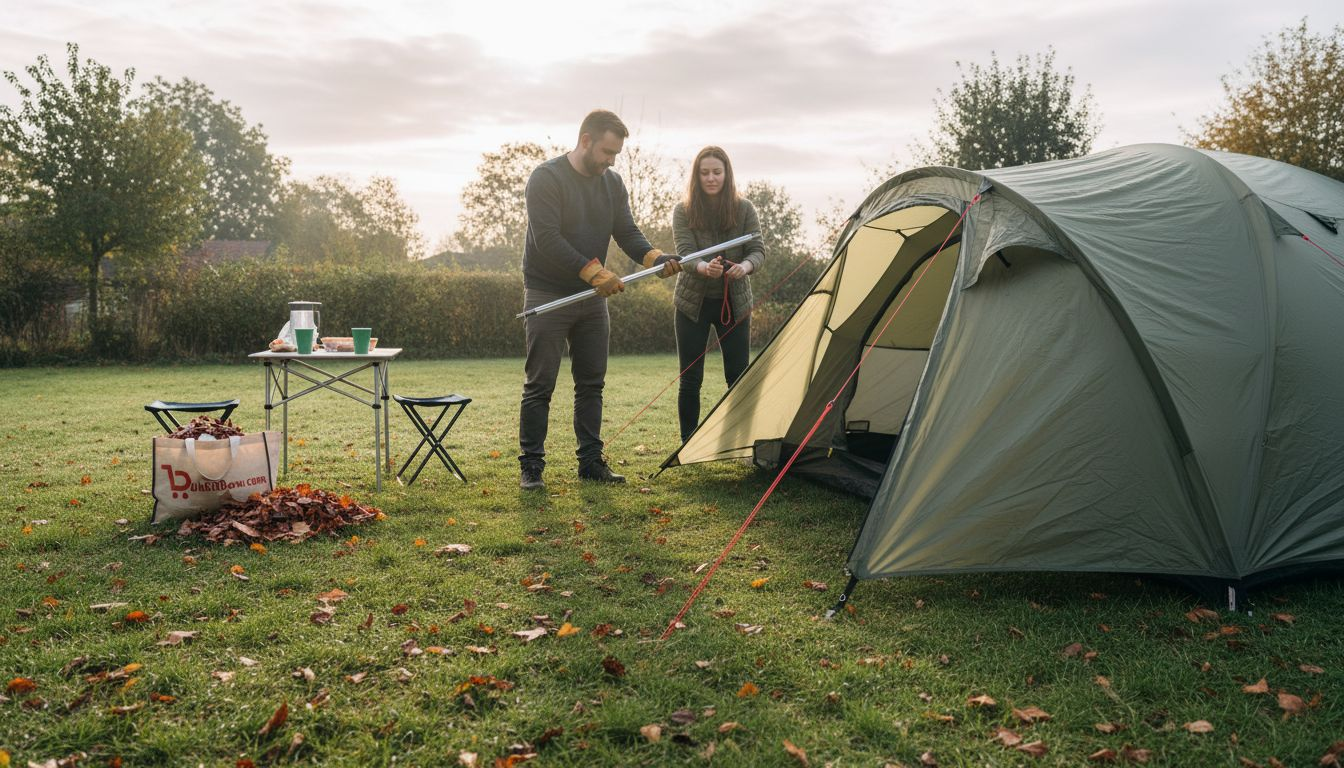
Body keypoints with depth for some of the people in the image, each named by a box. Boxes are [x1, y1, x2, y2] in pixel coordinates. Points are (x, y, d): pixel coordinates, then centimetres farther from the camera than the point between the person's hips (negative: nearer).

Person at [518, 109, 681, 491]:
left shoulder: (612, 183, 7)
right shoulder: (547, 178, -14)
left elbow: (627, 232, 5)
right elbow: (547, 239, -22)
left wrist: (655, 257, -15)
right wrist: (594, 271, -27)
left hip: (592, 297, 7)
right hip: (547, 296, -6)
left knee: (592, 383, 9)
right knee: (539, 385, -2)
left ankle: (591, 461, 18)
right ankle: (531, 466, 6)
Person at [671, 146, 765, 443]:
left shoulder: (744, 209, -3)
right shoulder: (683, 211, -7)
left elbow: (758, 251, -9)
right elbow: (685, 253, -18)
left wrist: (744, 266, -33)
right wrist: (705, 268, -41)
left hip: (734, 302, 1)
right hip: (693, 302, -1)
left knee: (739, 377, -2)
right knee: (690, 380, 0)